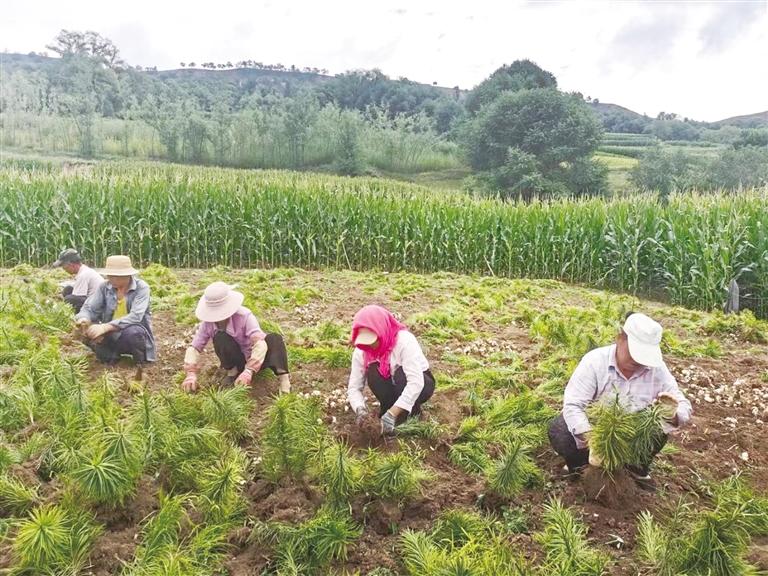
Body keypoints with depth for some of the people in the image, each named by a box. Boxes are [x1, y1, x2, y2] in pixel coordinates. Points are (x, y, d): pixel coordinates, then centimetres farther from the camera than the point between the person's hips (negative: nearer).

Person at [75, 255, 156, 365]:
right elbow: (89, 308, -5)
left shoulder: (141, 287, -17)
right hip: (112, 335, 4)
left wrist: (105, 327, -38)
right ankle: (111, 356, 5)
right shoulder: (104, 287, -3)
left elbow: (135, 317, -28)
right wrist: (83, 319, -30)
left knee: (131, 332, -37)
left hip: (135, 335, -4)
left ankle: (140, 364, -7)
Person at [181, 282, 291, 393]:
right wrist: (191, 374, -29)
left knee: (274, 339, -33)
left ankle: (283, 378, -41)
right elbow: (194, 347, -13)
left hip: (256, 359, -2)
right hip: (236, 360, 3)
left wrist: (249, 371, -49)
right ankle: (235, 370, -8)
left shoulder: (244, 316, -27)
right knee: (220, 337, -27)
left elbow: (260, 343, -38)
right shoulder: (208, 323, -15)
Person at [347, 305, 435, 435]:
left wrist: (392, 414, -45)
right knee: (373, 372, -27)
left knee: (402, 374, -36)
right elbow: (354, 388, -17)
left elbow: (415, 383, -40)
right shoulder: (361, 351, -18)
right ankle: (387, 408, -9)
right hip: (394, 387, 4)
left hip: (421, 383, -3)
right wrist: (359, 408, -39)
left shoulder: (404, 340, -33)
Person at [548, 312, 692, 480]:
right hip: (592, 426, -2)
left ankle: (636, 464, 6)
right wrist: (591, 441, -45)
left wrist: (672, 415, -38)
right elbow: (573, 405, -31)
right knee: (559, 434, -30)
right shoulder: (595, 361, -24)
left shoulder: (657, 368, -15)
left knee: (659, 432, -26)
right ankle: (582, 462, 4)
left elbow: (684, 407, -12)